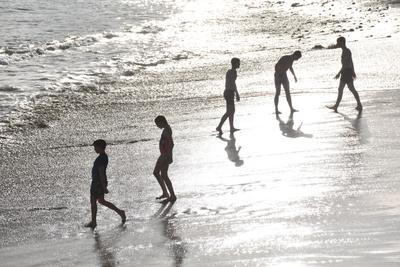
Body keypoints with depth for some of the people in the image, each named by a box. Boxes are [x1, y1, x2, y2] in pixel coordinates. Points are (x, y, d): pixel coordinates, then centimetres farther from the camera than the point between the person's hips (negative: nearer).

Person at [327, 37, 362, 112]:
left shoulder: (345, 51, -16)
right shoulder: (347, 51, 14)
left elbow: (345, 64, -22)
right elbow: (351, 62, 21)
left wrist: (339, 73, -23)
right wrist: (353, 72, 27)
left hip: (347, 71, -10)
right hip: (345, 72, 10)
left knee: (351, 88, -5)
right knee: (340, 89, 10)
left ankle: (359, 105, 0)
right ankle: (336, 106, 11)